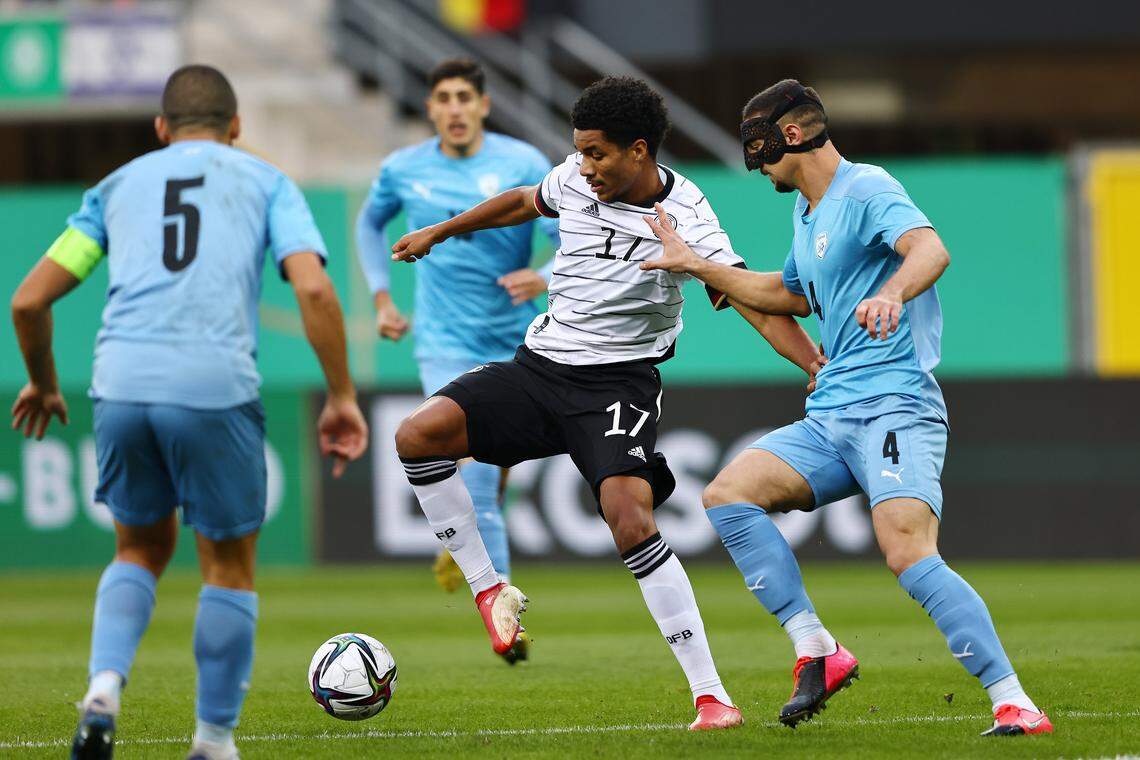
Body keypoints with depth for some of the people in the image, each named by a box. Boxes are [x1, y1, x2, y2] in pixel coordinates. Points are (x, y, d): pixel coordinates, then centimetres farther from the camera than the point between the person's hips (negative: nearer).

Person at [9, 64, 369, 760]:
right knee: (230, 567, 14)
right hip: (217, 389, -3)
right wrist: (342, 398, 4)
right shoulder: (265, 182, 15)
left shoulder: (119, 186, 22)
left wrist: (43, 384, 34)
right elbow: (314, 289, -2)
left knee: (142, 549, 23)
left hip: (122, 386, 3)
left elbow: (30, 300, 17)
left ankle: (105, 685, 0)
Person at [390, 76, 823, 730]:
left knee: (630, 521, -26)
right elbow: (525, 202, 23)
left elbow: (757, 305, -19)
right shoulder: (576, 179, 0)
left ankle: (711, 694, -20)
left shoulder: (683, 219, -16)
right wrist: (439, 233, 35)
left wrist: (821, 367, -33)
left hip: (618, 382, -6)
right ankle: (489, 590, 1)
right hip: (538, 365, 6)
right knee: (418, 436, -14)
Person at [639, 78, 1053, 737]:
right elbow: (791, 295, 41)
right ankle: (816, 651, -7)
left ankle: (1016, 705, -26)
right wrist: (697, 266, 39)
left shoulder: (866, 190, -8)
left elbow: (930, 249, -28)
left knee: (909, 555, -26)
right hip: (830, 418, 9)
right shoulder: (808, 213, 22)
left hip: (896, 406, -9)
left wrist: (891, 294, -49)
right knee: (729, 494, -7)